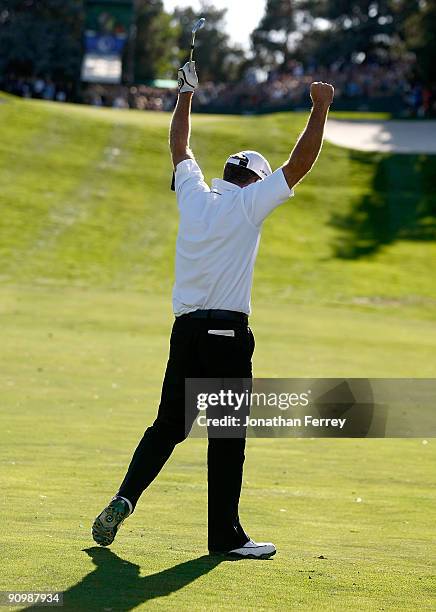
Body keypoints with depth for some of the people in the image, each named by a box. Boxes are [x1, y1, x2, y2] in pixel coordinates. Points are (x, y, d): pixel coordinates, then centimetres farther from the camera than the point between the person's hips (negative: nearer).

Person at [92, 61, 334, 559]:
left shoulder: (193, 194, 10)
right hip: (227, 333, -5)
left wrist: (186, 94, 39)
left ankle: (124, 499, -3)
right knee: (228, 436, 0)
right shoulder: (248, 203, -4)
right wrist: (320, 108, 2)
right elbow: (300, 164, -6)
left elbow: (179, 148, 27)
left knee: (168, 426, 13)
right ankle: (224, 535, 3)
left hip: (185, 330, 5)